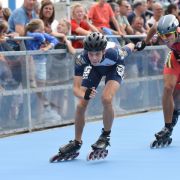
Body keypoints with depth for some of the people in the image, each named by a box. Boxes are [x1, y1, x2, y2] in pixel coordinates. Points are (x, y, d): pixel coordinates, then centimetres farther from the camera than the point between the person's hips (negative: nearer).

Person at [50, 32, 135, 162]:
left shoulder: (113, 52, -43)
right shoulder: (81, 59, -38)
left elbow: (127, 50, -18)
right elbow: (76, 88, -35)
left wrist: (134, 45, 5)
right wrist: (85, 95, -57)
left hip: (114, 66, -2)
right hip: (94, 68, 2)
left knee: (106, 99, -27)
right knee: (81, 105, -4)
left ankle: (106, 137, -2)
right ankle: (76, 144, 17)